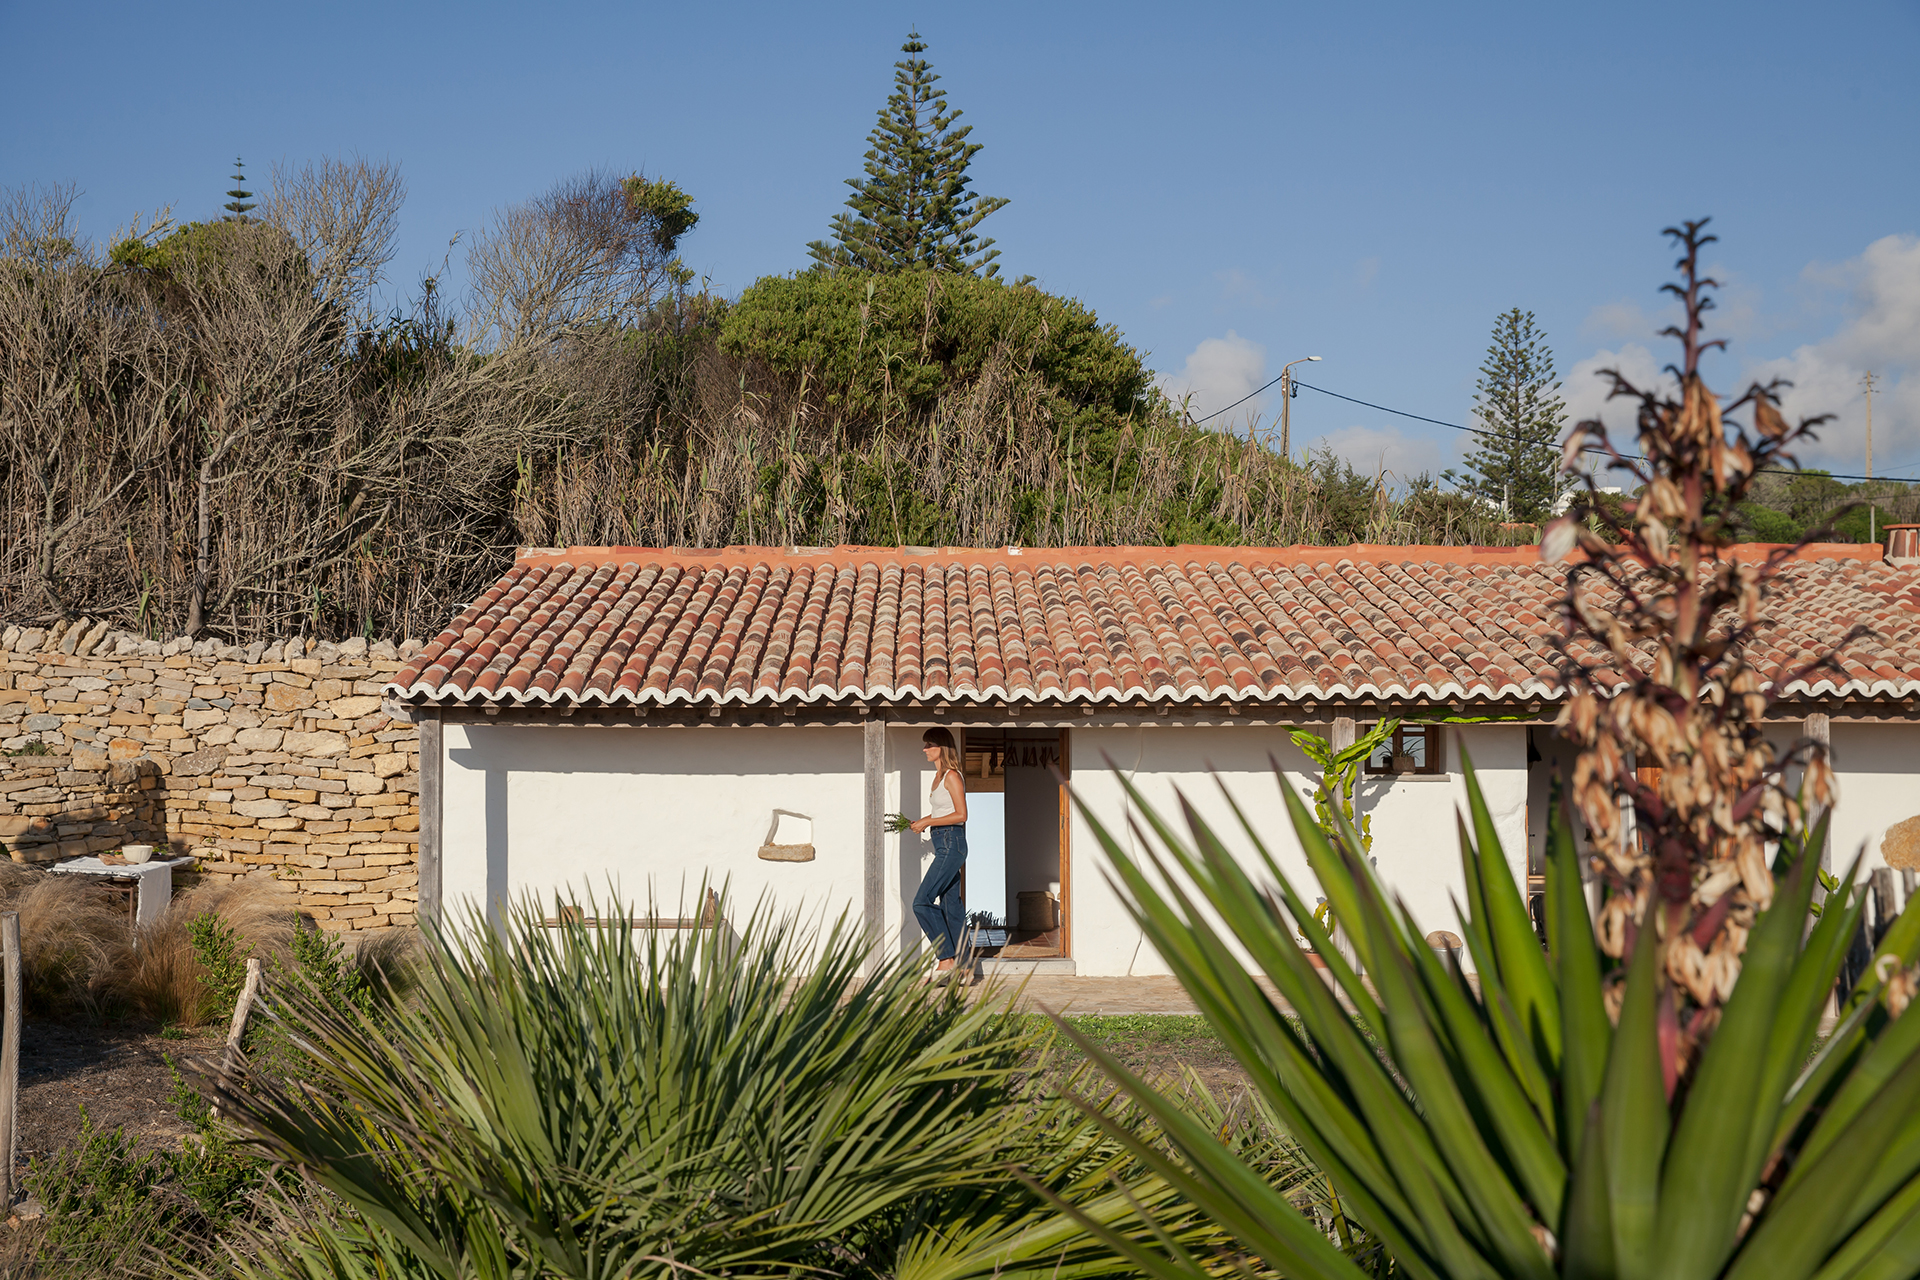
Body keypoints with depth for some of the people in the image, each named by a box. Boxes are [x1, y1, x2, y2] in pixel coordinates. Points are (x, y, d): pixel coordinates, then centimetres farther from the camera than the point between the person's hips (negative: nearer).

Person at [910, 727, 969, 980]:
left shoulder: (952, 776, -12)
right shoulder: (938, 776, 16)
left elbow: (961, 815, -17)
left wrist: (928, 822, -14)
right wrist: (920, 822, 10)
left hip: (952, 843, -10)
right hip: (943, 845, 10)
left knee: (921, 902, -13)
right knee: (951, 906, 8)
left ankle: (947, 958, -10)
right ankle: (960, 964, 11)